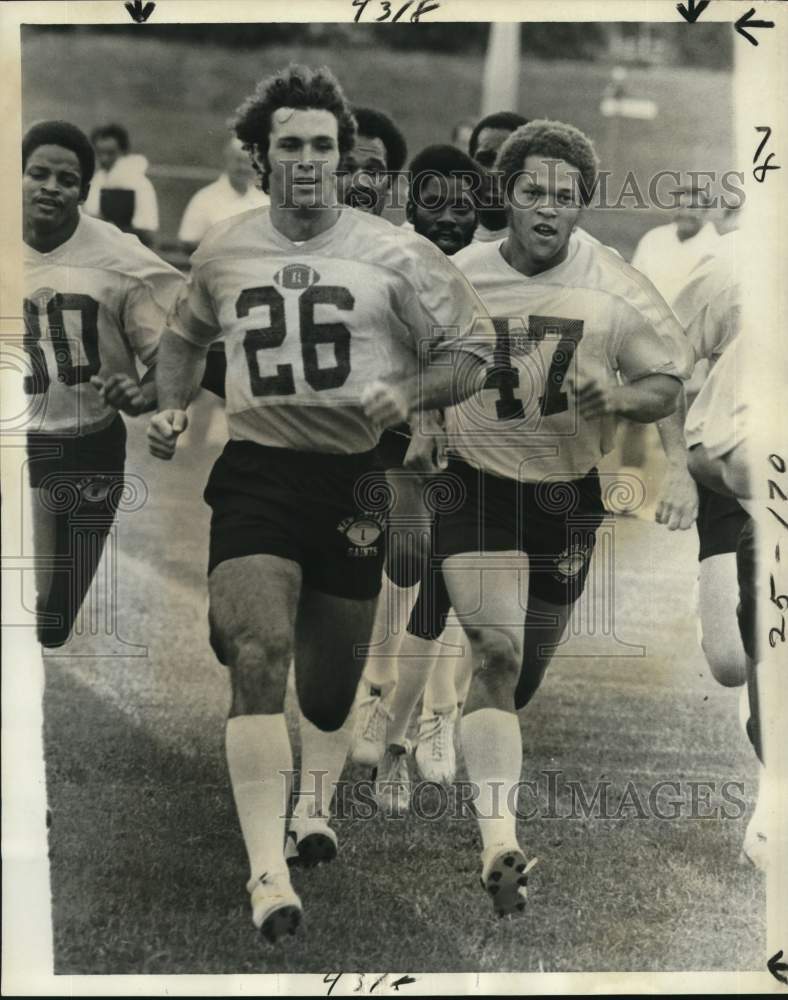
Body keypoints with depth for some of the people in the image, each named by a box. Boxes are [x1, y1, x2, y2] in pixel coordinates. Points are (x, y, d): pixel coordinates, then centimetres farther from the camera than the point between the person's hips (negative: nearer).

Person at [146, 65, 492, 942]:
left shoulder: (391, 256, -2)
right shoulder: (221, 254, 7)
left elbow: (469, 356, 2)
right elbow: (184, 337, 27)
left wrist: (407, 393, -17)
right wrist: (171, 408, 9)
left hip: (357, 480, 0)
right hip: (255, 472, 0)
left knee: (332, 674, 12)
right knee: (258, 661, -19)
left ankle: (315, 803, 44)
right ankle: (267, 874, -24)